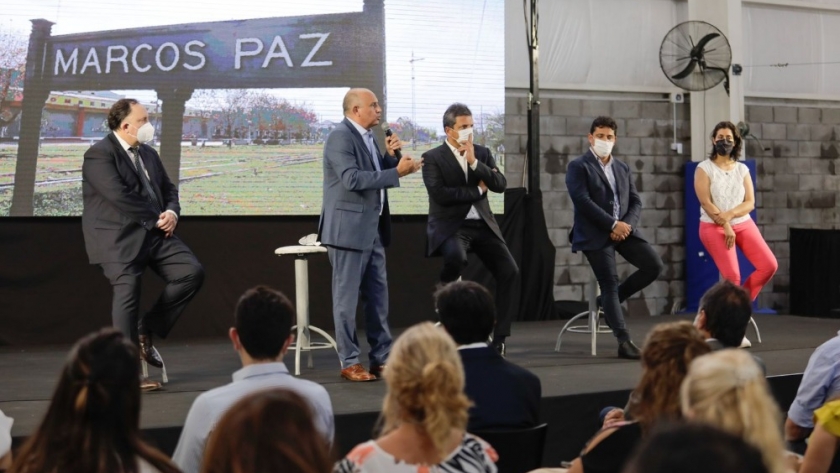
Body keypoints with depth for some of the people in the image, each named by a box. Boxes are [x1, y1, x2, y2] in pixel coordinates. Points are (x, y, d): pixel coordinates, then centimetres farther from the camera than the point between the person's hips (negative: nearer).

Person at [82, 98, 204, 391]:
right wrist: (156, 218, -13)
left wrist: (171, 212, -2)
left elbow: (168, 188, 22)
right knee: (127, 295, -12)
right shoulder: (100, 154, -9)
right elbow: (119, 196, -20)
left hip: (154, 233, 8)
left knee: (192, 272, -4)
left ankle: (147, 329, 9)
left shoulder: (148, 153, 18)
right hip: (119, 238, -8)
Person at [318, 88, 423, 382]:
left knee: (378, 297, 11)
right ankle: (349, 363, 5)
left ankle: (382, 358, 17)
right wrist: (397, 172, -23)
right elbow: (353, 179, -24)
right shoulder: (340, 137, -14)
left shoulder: (367, 137, 14)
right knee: (347, 298, -1)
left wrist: (390, 156, 2)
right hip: (349, 229, -9)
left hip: (373, 229, 9)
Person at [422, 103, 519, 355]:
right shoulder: (432, 158, -2)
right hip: (451, 225, -5)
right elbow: (440, 194, -16)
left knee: (509, 271, -10)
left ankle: (499, 337, -1)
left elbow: (500, 185, -1)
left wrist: (475, 162, -12)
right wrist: (477, 190, -7)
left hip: (482, 224, 5)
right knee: (456, 256, -38)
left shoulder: (482, 153, 12)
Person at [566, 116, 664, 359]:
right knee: (610, 283, -12)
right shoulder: (578, 166, -1)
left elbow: (635, 202, 12)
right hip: (595, 234, -6)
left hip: (623, 229, 6)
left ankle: (608, 301, 8)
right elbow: (583, 202, -13)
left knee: (654, 265, -10)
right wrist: (613, 224, -17)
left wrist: (626, 225, -9)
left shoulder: (623, 168, 19)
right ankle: (624, 342, -12)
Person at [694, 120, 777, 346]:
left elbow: (750, 202, 2)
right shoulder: (704, 168, -2)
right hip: (714, 227, -5)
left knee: (769, 265, -11)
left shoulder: (742, 169, 9)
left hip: (743, 224, 5)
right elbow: (706, 203, -10)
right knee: (732, 275, -17)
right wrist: (725, 226, -15)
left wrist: (729, 214, -15)